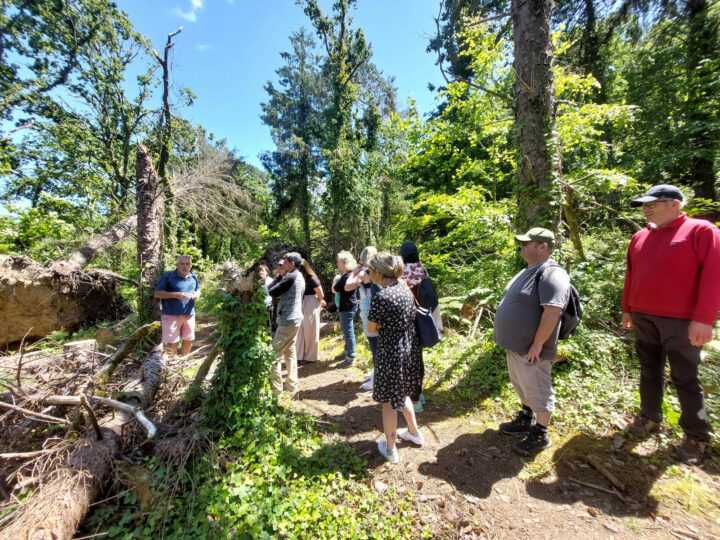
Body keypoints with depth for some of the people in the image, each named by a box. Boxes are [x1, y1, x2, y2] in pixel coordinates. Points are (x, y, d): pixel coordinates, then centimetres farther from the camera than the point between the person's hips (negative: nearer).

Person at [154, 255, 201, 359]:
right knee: (171, 343, -1)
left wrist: (197, 295, -2)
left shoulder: (194, 277, 9)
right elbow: (157, 293, -9)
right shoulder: (168, 276, -8)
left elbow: (197, 290, 22)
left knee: (188, 340, 16)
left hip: (189, 315, 5)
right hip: (171, 315, -5)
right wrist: (175, 295, -22)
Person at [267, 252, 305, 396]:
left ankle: (276, 391, 1)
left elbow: (271, 292, -14)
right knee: (290, 352, 16)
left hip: (287, 321, -10)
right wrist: (281, 275, 5)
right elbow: (281, 294, 13)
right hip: (295, 319, 10)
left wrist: (279, 275, -3)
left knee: (274, 354, -4)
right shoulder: (299, 276, 14)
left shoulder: (290, 277, -16)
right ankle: (291, 387, 25)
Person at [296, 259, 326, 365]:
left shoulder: (312, 279, -16)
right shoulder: (301, 279, 3)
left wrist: (320, 302, 6)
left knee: (310, 333, 7)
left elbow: (320, 295, -11)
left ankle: (310, 357, 22)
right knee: (300, 332, 12)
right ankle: (300, 356, 25)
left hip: (311, 308, -7)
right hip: (302, 308, 7)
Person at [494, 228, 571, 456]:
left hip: (530, 350, -10)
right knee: (522, 386, 24)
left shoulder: (551, 274, -20)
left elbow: (552, 312, -28)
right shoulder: (528, 271, 12)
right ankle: (525, 420, 42)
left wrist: (537, 344, -24)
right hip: (514, 345, 10)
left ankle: (540, 435, 25)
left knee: (537, 391, 7)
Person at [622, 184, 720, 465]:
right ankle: (649, 418, 27)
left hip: (681, 322, -5)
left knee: (685, 378, 4)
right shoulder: (639, 238, 10)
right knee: (649, 371, 13)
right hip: (643, 318, 5)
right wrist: (627, 309, 14)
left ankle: (696, 436, 20)